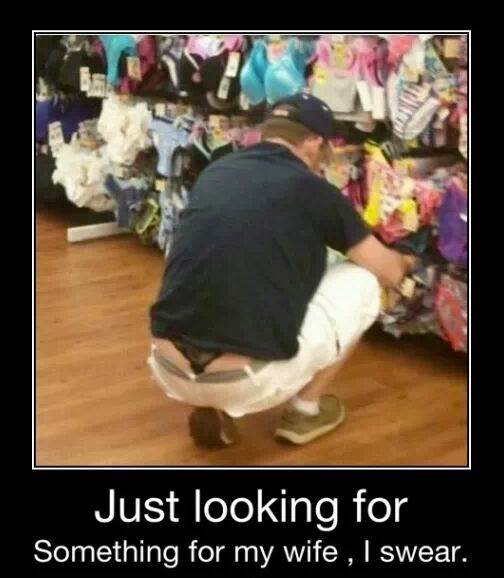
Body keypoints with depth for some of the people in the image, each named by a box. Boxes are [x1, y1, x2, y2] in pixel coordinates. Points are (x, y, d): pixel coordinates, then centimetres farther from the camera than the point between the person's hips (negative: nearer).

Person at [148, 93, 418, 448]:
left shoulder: (214, 172, 14)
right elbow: (391, 274, 13)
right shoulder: (314, 191, 1)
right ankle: (305, 411, 22)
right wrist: (405, 261, 40)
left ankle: (211, 408, 20)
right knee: (362, 282, 15)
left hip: (168, 370, 5)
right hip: (246, 381, -5)